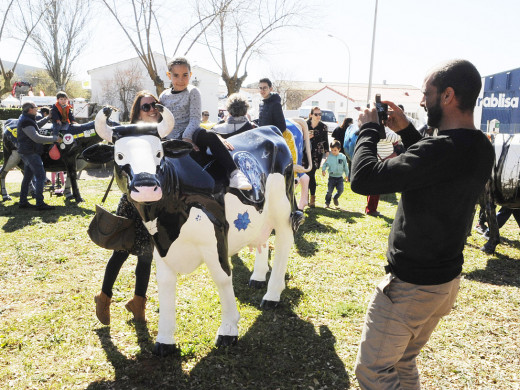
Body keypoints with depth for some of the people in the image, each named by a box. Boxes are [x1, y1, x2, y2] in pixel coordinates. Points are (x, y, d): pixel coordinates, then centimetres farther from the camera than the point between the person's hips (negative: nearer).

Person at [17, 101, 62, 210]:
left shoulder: (28, 119, 14)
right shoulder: (26, 122, -18)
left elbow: (36, 126, 33)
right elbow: (37, 138, -23)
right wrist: (54, 138, -17)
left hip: (26, 152, 11)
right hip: (30, 152, -11)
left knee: (27, 177, 15)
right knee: (41, 176, -12)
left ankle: (23, 202, 21)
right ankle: (40, 203, -12)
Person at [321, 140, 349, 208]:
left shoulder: (343, 157, 0)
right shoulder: (329, 157, -5)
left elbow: (345, 167, 9)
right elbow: (325, 164, 0)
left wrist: (346, 175, 14)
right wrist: (323, 170, -18)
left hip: (340, 177, 2)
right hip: (331, 177, -2)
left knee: (340, 190, -5)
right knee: (329, 191, -3)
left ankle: (335, 198, 26)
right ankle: (327, 202, 18)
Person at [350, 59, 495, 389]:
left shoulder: (442, 149, -28)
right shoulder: (482, 149, 1)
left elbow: (362, 179, -31)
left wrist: (369, 130, -14)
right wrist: (406, 131, 10)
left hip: (411, 287, -9)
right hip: (447, 280, 9)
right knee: (403, 363, 25)